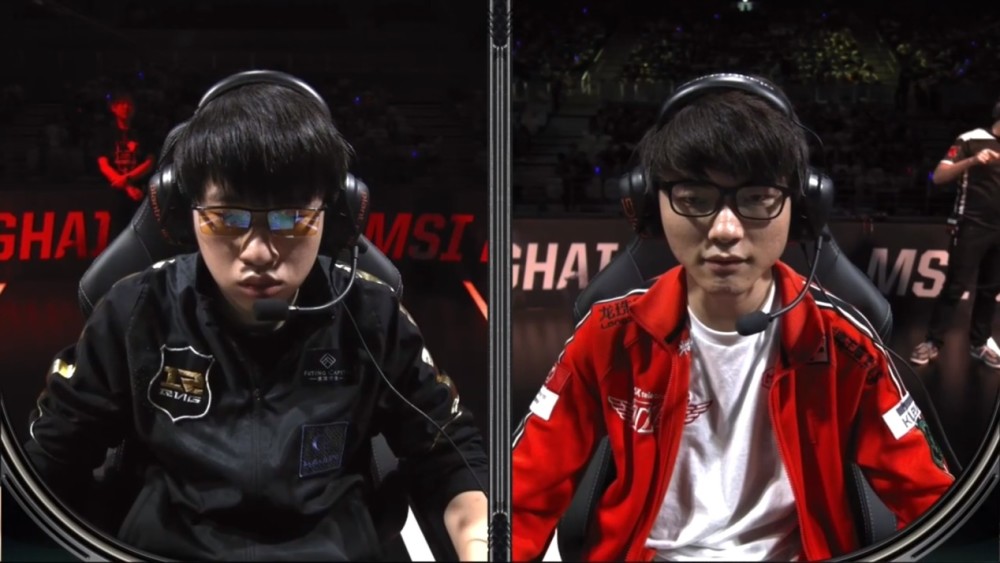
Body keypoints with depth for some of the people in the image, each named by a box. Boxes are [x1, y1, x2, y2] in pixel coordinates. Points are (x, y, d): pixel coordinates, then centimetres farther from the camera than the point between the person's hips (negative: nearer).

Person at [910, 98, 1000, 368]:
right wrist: (972, 161, -27)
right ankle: (932, 342, 1)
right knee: (955, 286, -6)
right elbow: (939, 176, -15)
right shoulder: (971, 140, -6)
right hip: (971, 227, -6)